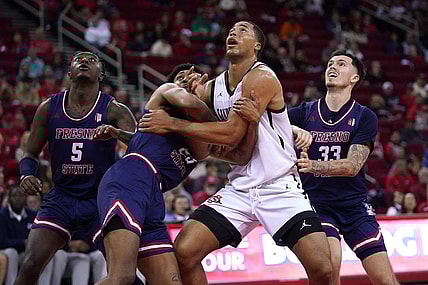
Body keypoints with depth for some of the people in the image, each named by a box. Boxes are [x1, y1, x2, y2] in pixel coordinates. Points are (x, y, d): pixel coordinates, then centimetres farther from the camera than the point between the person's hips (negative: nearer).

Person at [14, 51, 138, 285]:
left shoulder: (114, 111, -9)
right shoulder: (49, 108, 0)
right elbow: (30, 154, 9)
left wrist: (113, 133, -46)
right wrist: (26, 175, -14)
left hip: (101, 199, -2)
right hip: (60, 198, 2)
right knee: (30, 266, -12)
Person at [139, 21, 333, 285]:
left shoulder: (261, 78, -11)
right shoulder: (211, 87, 9)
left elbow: (232, 134, -19)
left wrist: (172, 124, -14)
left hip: (281, 188, -5)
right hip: (239, 190, 6)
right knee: (183, 252, -11)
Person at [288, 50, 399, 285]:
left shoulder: (364, 117, -2)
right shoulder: (305, 113, 2)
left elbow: (353, 166, -13)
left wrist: (313, 165, -30)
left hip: (354, 205, 1)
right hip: (316, 204, 0)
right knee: (330, 260, -29)